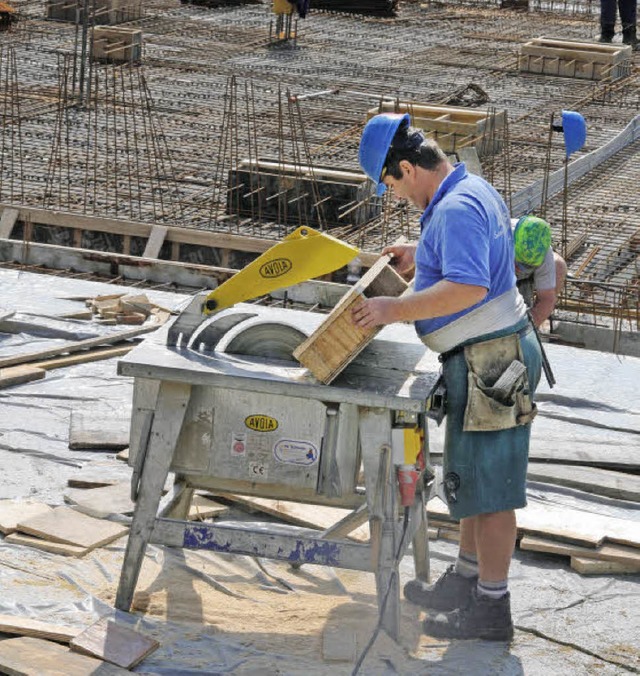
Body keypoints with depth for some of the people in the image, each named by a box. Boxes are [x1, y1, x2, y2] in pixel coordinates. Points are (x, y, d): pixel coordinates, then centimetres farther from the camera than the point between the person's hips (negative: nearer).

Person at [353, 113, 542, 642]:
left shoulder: (455, 210, -21)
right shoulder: (474, 190, 12)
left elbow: (467, 287, -33)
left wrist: (395, 309, -29)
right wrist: (421, 257, 20)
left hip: (489, 360, -11)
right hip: (490, 358, 11)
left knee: (487, 484, -3)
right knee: (474, 477, 20)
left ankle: (491, 608, 4)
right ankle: (467, 580, 32)